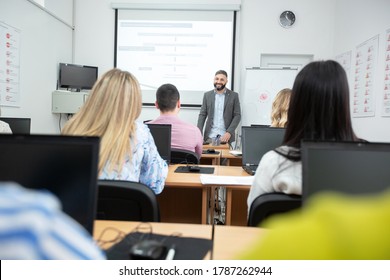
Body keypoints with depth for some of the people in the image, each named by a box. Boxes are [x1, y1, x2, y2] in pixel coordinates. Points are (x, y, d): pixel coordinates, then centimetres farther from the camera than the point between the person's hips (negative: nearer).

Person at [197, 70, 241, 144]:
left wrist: (229, 132, -11)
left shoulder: (234, 95, 3)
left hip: (225, 137, -1)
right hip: (210, 136, 1)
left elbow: (237, 115, 1)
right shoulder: (207, 95, 9)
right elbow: (202, 115, 8)